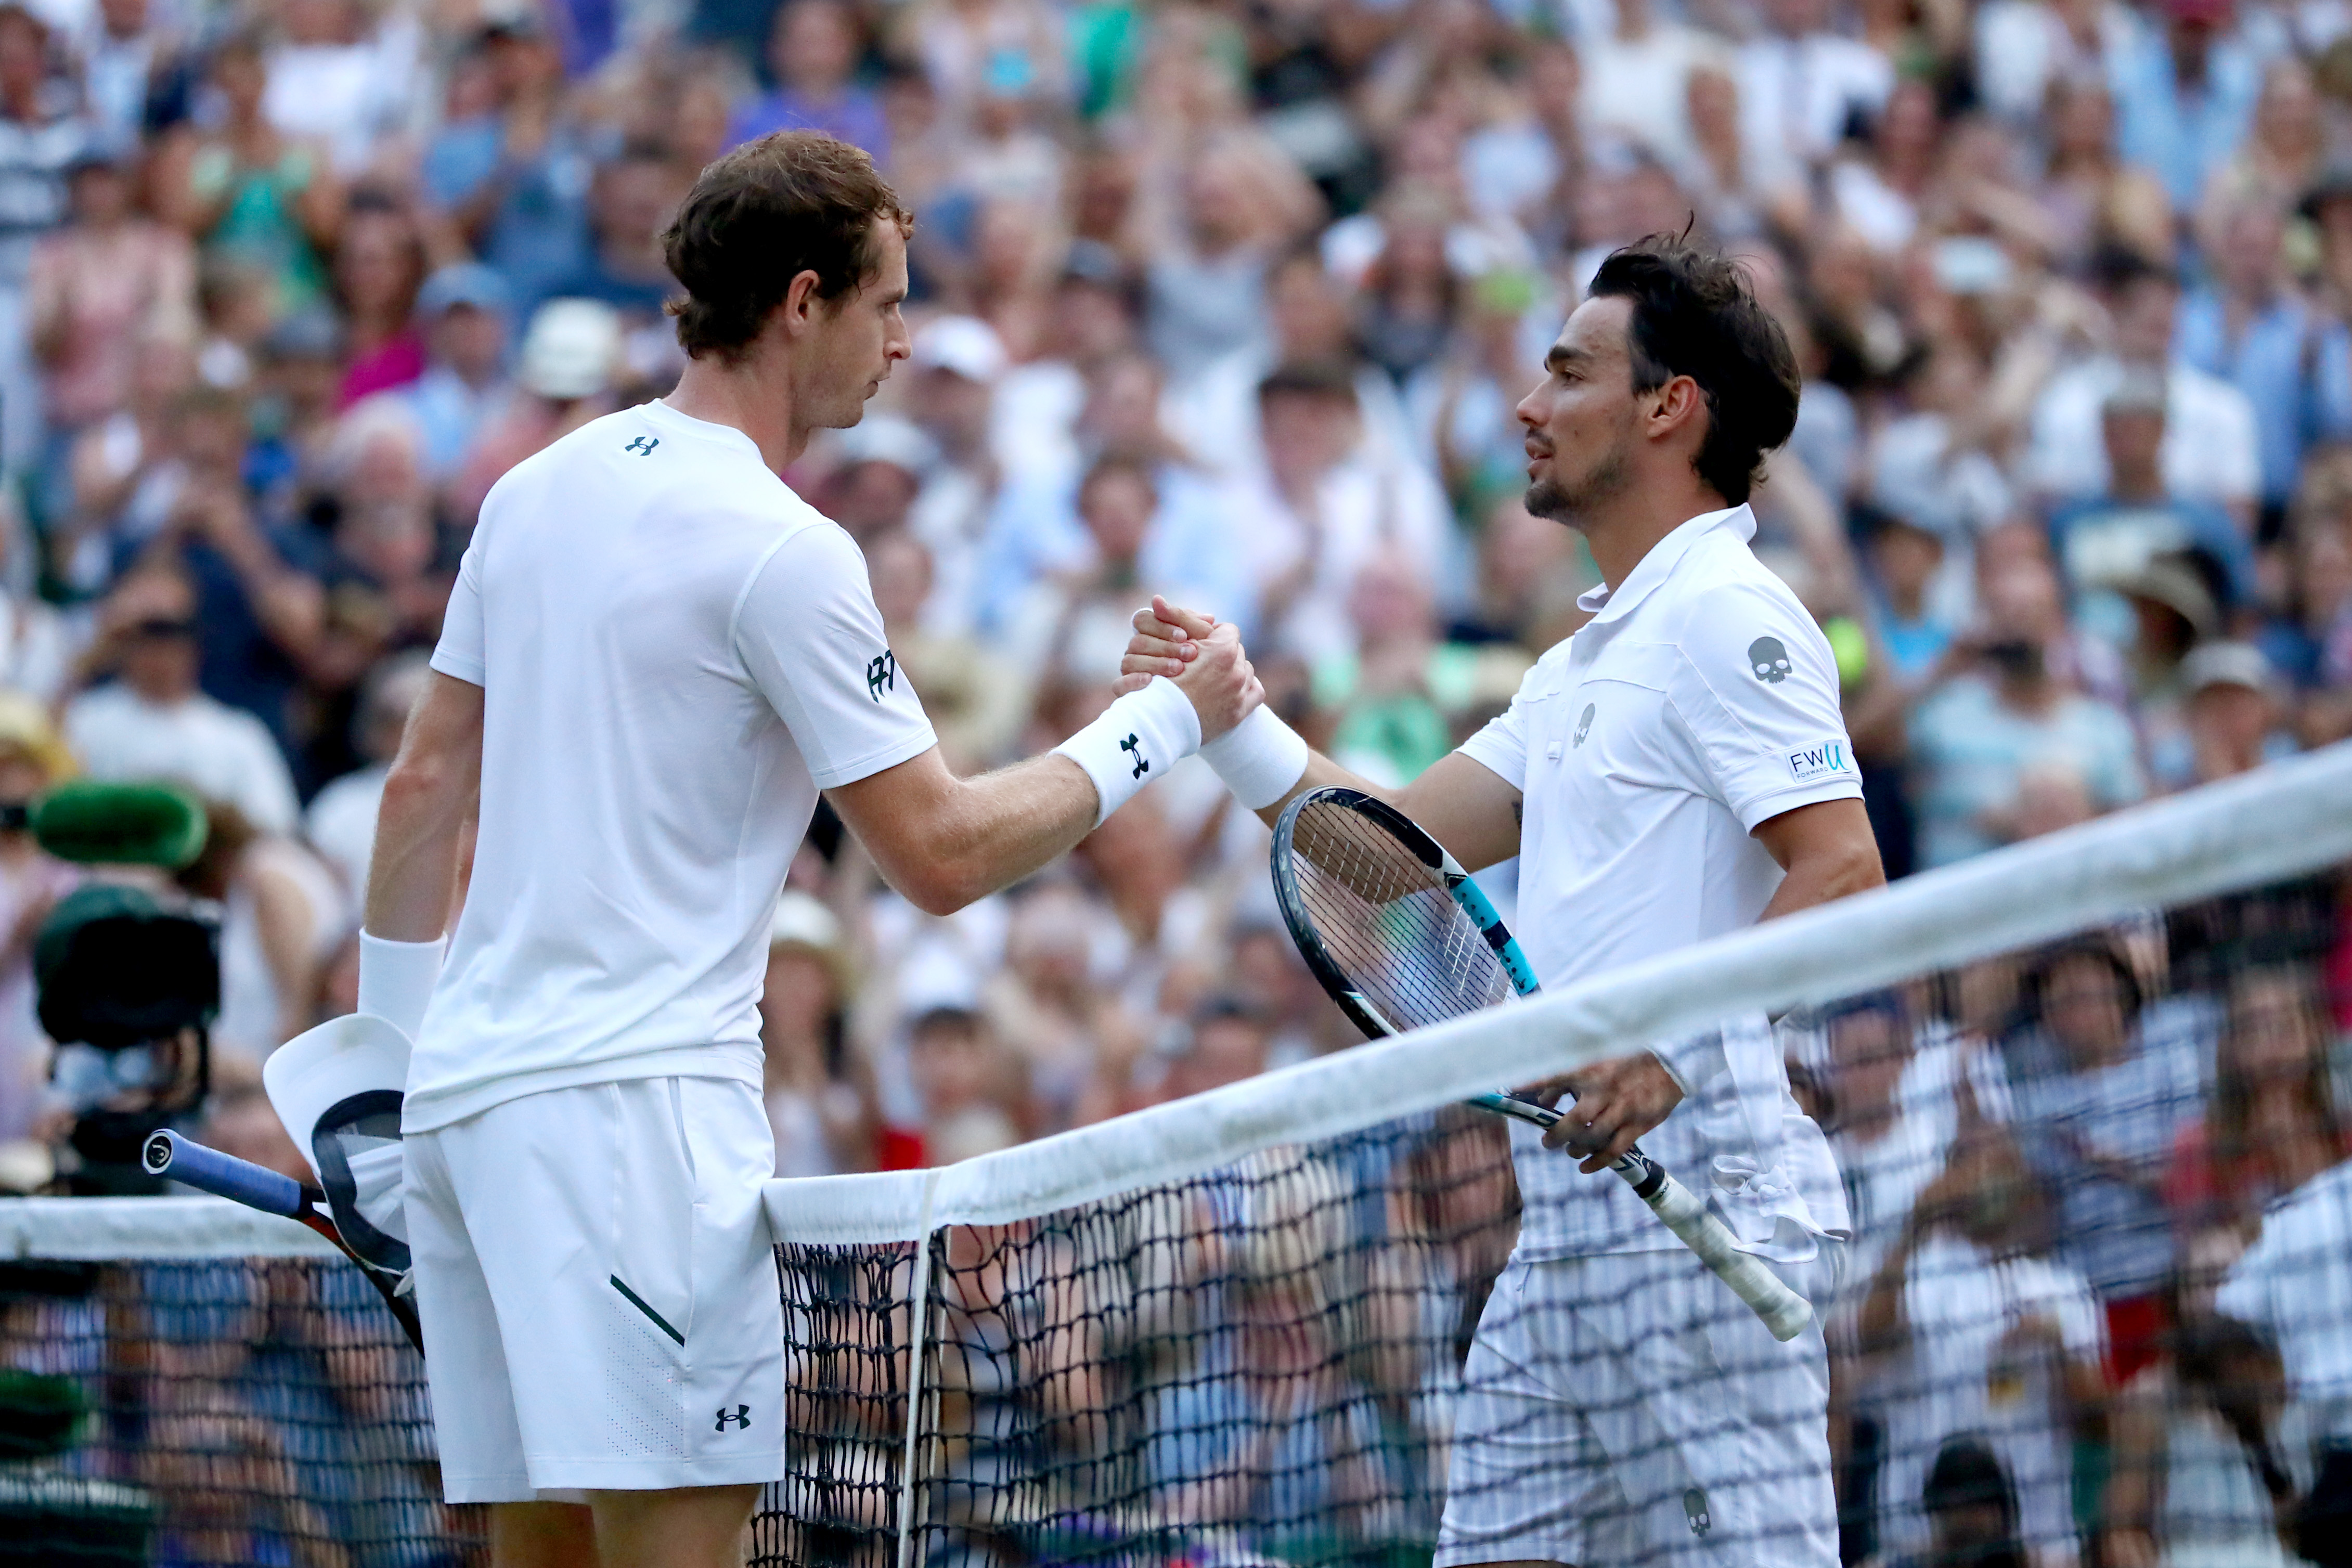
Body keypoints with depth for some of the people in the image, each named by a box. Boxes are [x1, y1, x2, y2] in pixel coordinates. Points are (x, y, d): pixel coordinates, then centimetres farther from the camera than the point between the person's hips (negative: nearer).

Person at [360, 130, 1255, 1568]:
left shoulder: (539, 491, 13)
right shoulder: (784, 555, -11)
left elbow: (425, 790, 18)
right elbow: (943, 856, -8)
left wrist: (386, 1051, 24)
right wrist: (1164, 723, 2)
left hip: (465, 1080, 8)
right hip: (629, 1092, -8)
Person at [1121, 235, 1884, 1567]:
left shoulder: (1728, 619, -8)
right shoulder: (1593, 656, 24)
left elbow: (1843, 877, -18)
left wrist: (1671, 1046, -28)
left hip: (1695, 1188, -10)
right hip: (1572, 1207, 10)